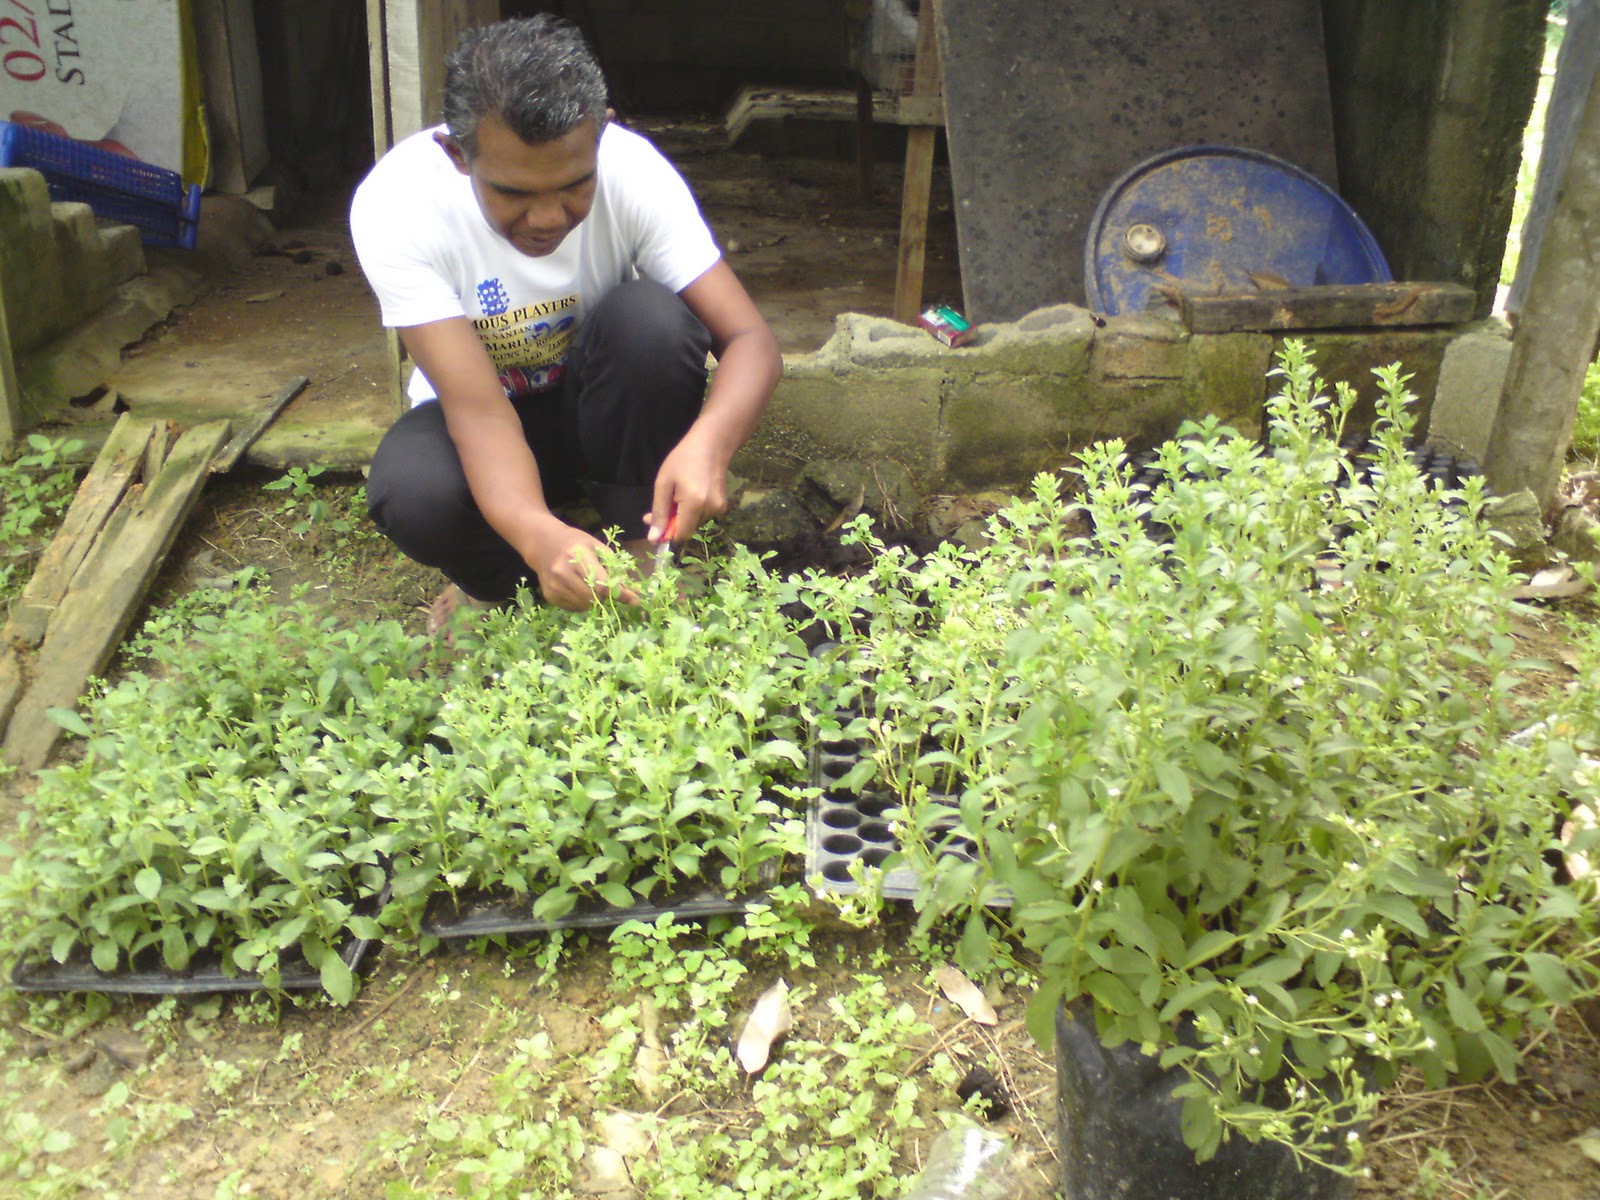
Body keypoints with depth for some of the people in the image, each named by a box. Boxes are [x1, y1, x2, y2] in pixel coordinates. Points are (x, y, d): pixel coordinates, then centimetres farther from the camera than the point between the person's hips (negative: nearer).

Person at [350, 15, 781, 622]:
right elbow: (479, 408, -33)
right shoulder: (394, 206, -29)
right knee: (413, 493, -34)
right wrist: (537, 534, -54)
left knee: (652, 319, -32)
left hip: (604, 407, 1)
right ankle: (497, 582, 0)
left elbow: (751, 340, -27)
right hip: (479, 415, -1)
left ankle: (642, 555, -12)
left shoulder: (632, 169, -26)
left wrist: (708, 441, -50)